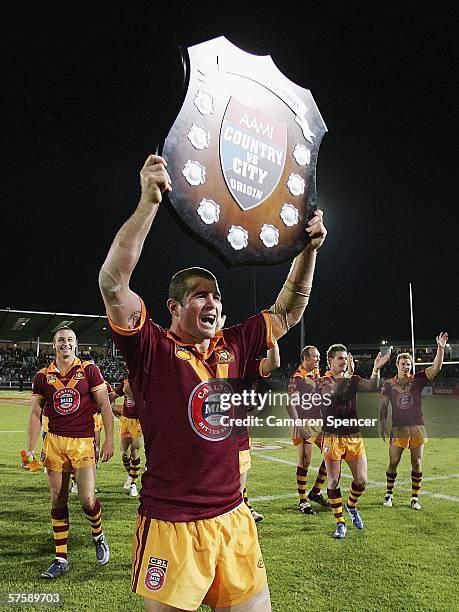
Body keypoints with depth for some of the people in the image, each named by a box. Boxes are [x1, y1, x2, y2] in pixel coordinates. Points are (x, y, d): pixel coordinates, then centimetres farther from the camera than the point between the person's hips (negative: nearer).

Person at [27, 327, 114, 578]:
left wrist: (109, 440, -5)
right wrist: (31, 449, 5)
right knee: (58, 500, 8)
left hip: (83, 442, -2)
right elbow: (35, 414, 9)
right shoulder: (43, 376, 4)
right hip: (54, 442, 3)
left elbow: (104, 405, -1)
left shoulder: (89, 370, -2)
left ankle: (98, 535, 26)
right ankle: (61, 558, 21)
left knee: (87, 499, -6)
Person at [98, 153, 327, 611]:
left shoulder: (232, 348, 4)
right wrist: (149, 202, -28)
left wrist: (308, 249, 1)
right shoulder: (152, 348, -9)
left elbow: (288, 311, 12)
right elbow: (113, 282, -23)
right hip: (171, 527, -5)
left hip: (233, 521, 5)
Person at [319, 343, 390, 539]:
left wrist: (376, 370, -27)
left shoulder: (353, 380, 7)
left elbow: (372, 387, -12)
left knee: (361, 479, 1)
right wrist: (346, 374, -33)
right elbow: (333, 391, -23)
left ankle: (351, 505, 32)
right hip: (332, 437, -3)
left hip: (354, 436, 3)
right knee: (333, 481, 0)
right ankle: (340, 523, 15)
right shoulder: (322, 381, -2)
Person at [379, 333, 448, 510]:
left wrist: (440, 348, -19)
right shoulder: (388, 384, 4)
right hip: (398, 428, -1)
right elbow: (383, 407, 5)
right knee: (393, 462, 1)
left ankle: (415, 498, 16)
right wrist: (383, 426, -5)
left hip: (417, 427, 1)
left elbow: (436, 368, -8)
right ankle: (389, 495, 17)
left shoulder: (417, 379, 3)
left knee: (417, 463, 4)